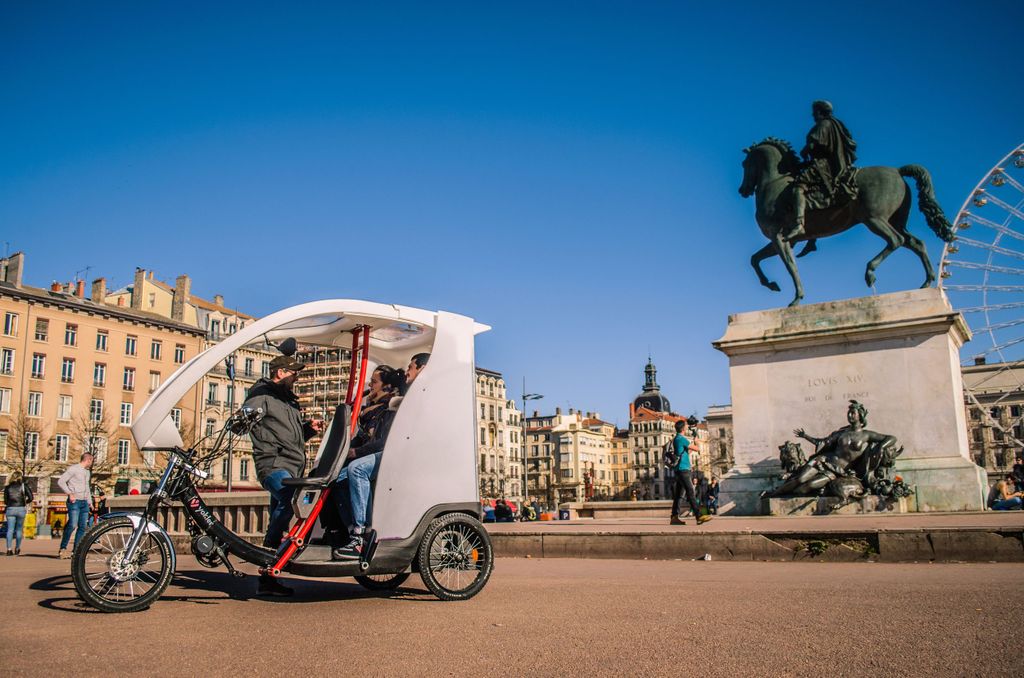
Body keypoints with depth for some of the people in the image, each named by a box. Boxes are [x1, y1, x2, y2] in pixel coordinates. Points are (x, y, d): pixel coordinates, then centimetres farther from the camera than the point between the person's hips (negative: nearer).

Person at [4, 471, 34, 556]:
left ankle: (9, 549, -9)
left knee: (10, 529, 2)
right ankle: (17, 549, 15)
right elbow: (30, 497, -5)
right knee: (19, 529, 9)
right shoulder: (23, 485, 1)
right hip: (21, 509, -1)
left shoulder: (8, 487, 6)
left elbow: (5, 501, 6)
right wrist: (25, 502, 14)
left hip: (10, 509, 1)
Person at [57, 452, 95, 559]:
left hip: (84, 503, 8)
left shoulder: (87, 472, 20)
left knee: (82, 527, 3)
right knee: (72, 525, -16)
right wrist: (70, 493, -17)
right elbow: (61, 481, -11)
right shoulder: (73, 469, -4)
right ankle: (62, 549, -6)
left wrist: (90, 502, 24)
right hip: (74, 502, -7)